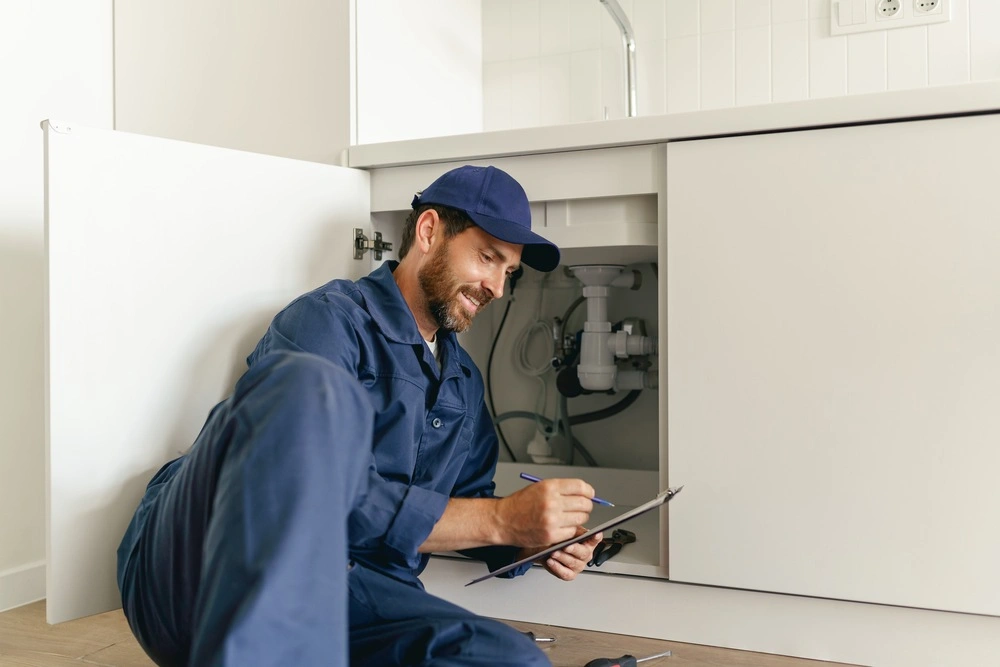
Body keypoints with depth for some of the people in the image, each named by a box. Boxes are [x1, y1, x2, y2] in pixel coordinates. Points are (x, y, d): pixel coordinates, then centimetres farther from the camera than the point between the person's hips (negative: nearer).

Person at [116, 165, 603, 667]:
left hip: (337, 597, 5)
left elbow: (466, 507, 30)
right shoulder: (330, 318, -1)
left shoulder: (465, 381, 24)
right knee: (316, 388, -35)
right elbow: (341, 501, -15)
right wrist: (502, 519, -13)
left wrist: (533, 541, 8)